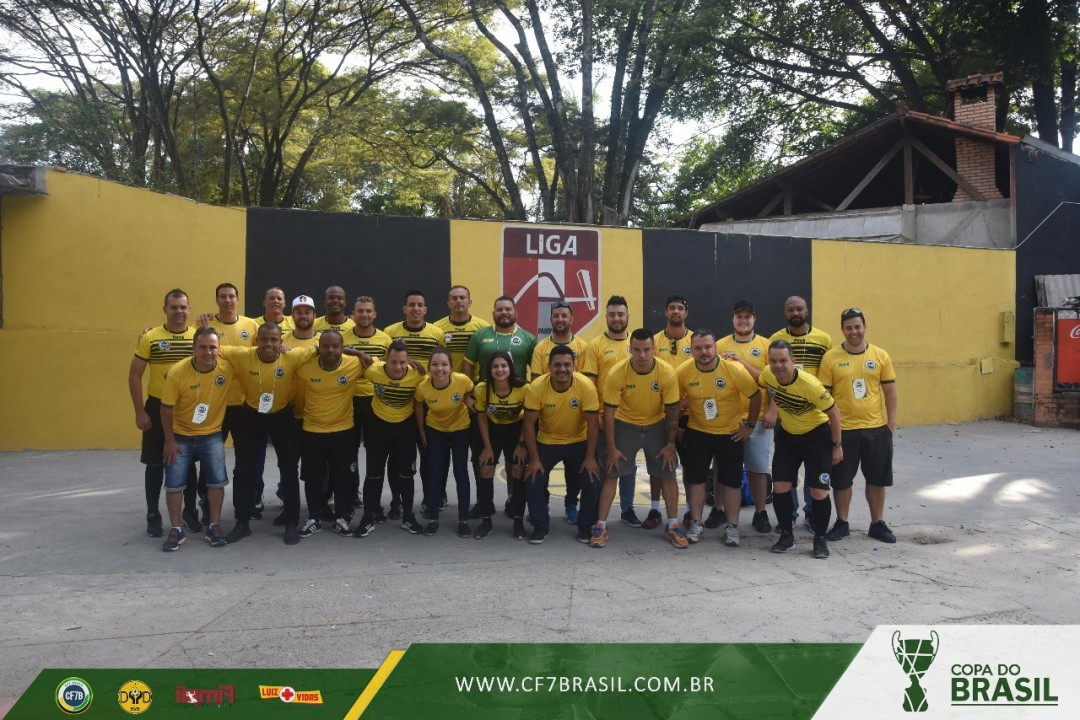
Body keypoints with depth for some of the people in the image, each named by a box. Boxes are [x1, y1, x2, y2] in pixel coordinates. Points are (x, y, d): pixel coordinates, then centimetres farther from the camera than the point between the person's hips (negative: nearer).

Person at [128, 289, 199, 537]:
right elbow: (134, 375, -3)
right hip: (158, 408, -1)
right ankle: (153, 515, 20)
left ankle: (190, 511, 25)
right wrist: (139, 411, -7)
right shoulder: (149, 337, -6)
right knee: (155, 463, 7)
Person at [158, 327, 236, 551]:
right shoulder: (177, 372, -21)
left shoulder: (228, 368, -17)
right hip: (181, 435, -1)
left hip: (212, 435, 1)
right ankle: (176, 531, 14)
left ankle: (213, 527, 12)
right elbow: (166, 408, -12)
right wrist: (170, 440, -9)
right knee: (173, 483, -2)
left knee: (217, 480, -5)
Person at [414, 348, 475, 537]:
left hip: (460, 429, -1)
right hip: (435, 430, 1)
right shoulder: (423, 387, -27)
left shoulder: (463, 381, -31)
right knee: (434, 473, 3)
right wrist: (421, 432, 3)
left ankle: (463, 520, 12)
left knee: (461, 473, 2)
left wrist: (469, 400, -24)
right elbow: (419, 407, -4)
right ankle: (433, 519, 16)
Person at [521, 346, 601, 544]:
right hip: (546, 442, 0)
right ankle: (541, 525, 10)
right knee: (533, 481, -12)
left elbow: (593, 423, -17)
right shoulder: (536, 387, -23)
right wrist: (534, 459, -16)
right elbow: (529, 424, -16)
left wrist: (590, 458, -16)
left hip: (579, 442, 0)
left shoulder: (586, 386, -24)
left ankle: (585, 526, 11)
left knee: (593, 481, -12)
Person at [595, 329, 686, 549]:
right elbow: (609, 412, -16)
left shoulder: (667, 373, -21)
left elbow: (672, 411, -11)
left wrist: (670, 444, -9)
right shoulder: (616, 373, -24)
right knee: (611, 474, -5)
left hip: (656, 425, 1)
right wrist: (611, 447, -15)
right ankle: (601, 526, 3)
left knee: (667, 474, 1)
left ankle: (673, 527, 14)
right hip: (625, 425, -1)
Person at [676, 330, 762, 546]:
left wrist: (749, 426, -4)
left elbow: (756, 396, -8)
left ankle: (732, 527, 18)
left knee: (732, 481, 5)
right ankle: (696, 524, 20)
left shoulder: (734, 369, -20)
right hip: (697, 433, 2)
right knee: (695, 478, 6)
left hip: (730, 433, -1)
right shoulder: (683, 372, -15)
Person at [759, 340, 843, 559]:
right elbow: (760, 381, 11)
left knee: (818, 492, -5)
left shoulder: (810, 384, -31)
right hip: (787, 435, 5)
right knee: (780, 487, -1)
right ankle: (786, 535, 16)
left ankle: (820, 539, 15)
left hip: (817, 436, -4)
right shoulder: (768, 375, -16)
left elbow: (834, 413, -18)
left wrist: (837, 446, -12)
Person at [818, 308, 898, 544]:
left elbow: (889, 391, 6)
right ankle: (841, 523, 24)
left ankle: (877, 524, 26)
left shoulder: (881, 356, 1)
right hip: (843, 429, -2)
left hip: (876, 428, 2)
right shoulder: (831, 358, -5)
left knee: (877, 479, 12)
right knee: (842, 480, 8)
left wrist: (891, 422, 3)